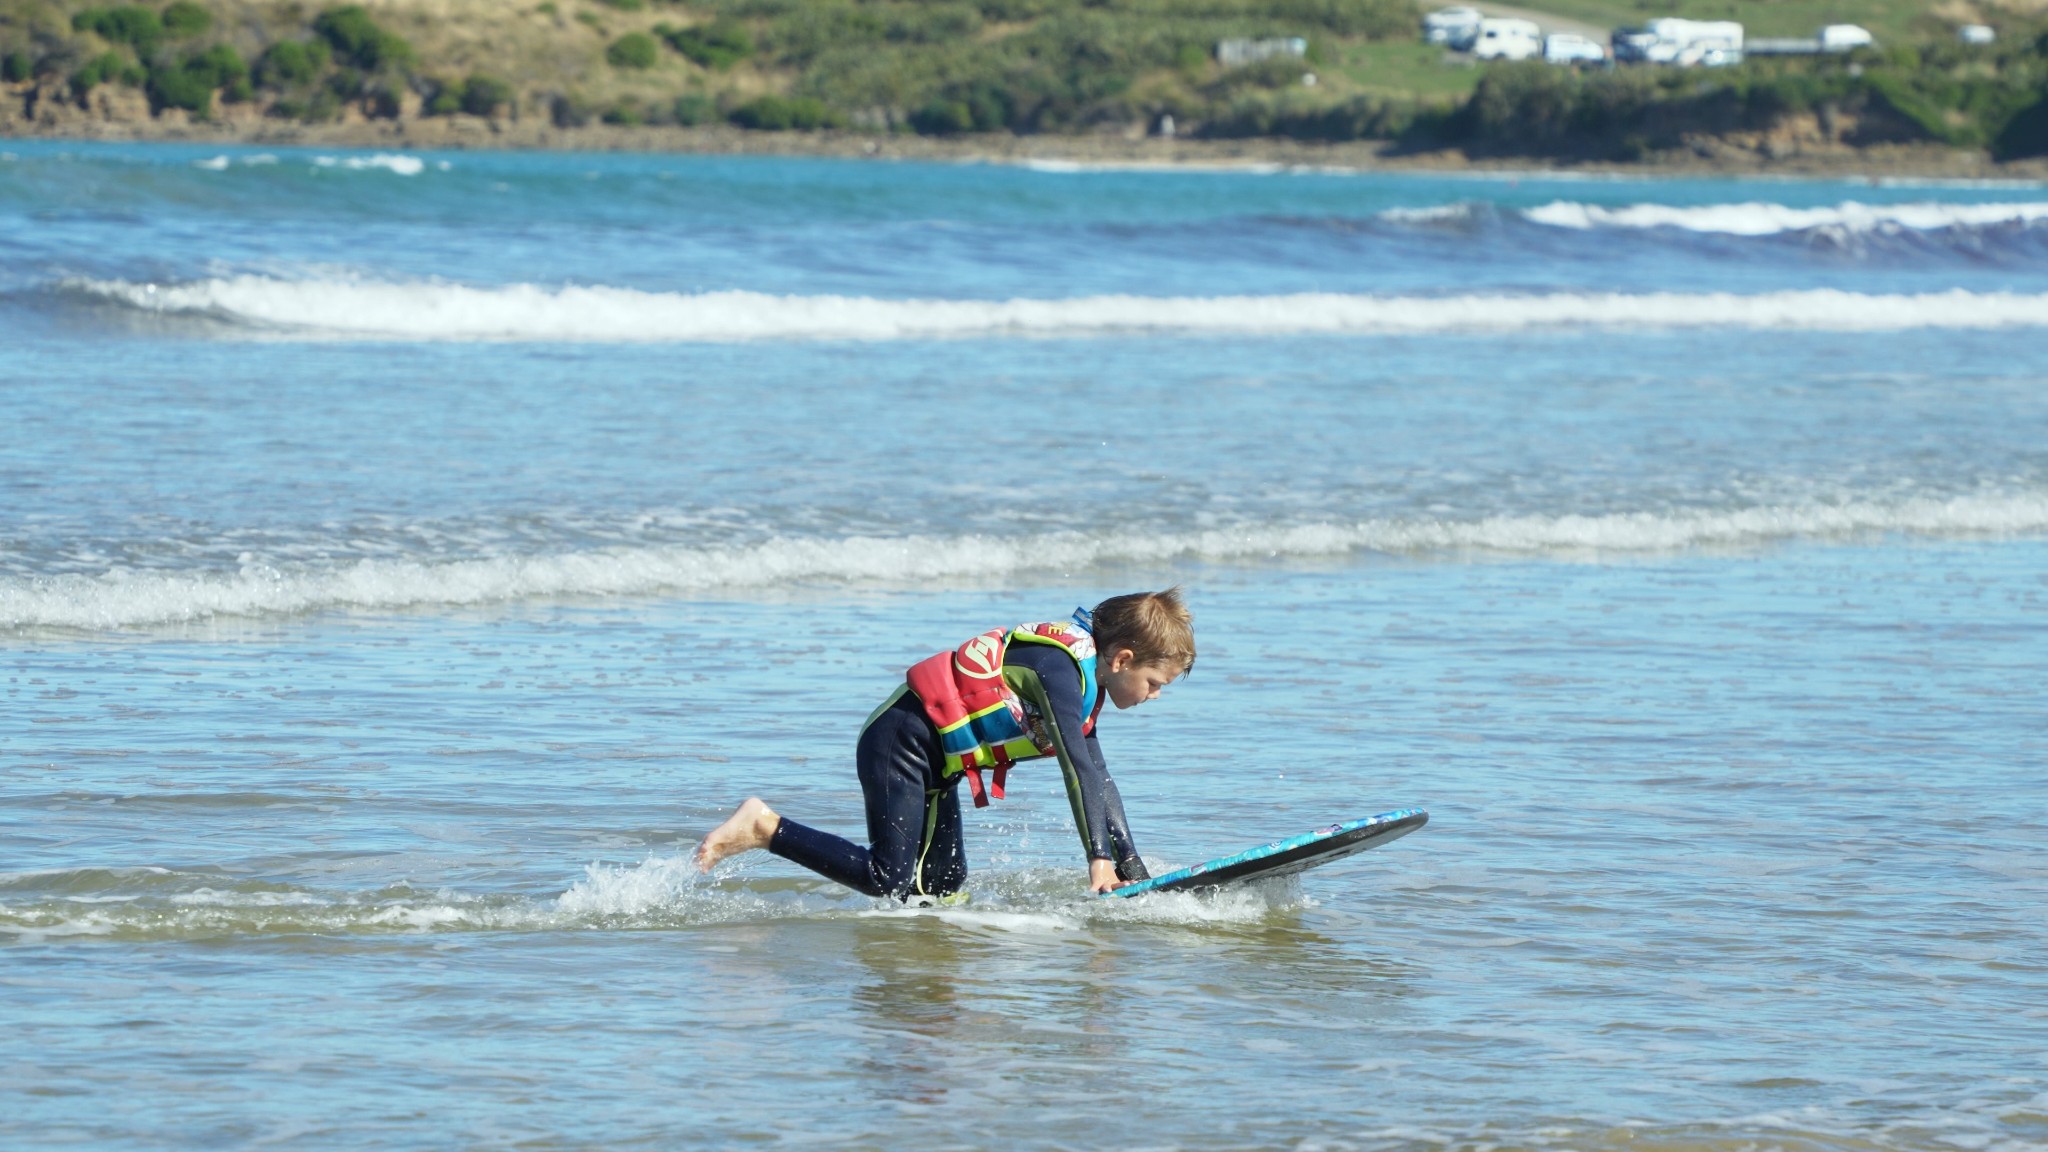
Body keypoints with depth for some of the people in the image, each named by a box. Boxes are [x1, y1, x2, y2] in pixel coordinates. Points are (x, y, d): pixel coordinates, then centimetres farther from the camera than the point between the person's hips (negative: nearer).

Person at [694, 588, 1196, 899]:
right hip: (904, 741, -11)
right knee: (891, 882, -17)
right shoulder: (1062, 666, -19)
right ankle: (765, 827, -10)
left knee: (942, 887, 5)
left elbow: (1098, 778, 17)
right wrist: (1099, 857, -24)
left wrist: (1132, 869, 13)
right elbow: (1077, 767, -25)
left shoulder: (1084, 680, 12)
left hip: (933, 759, 11)